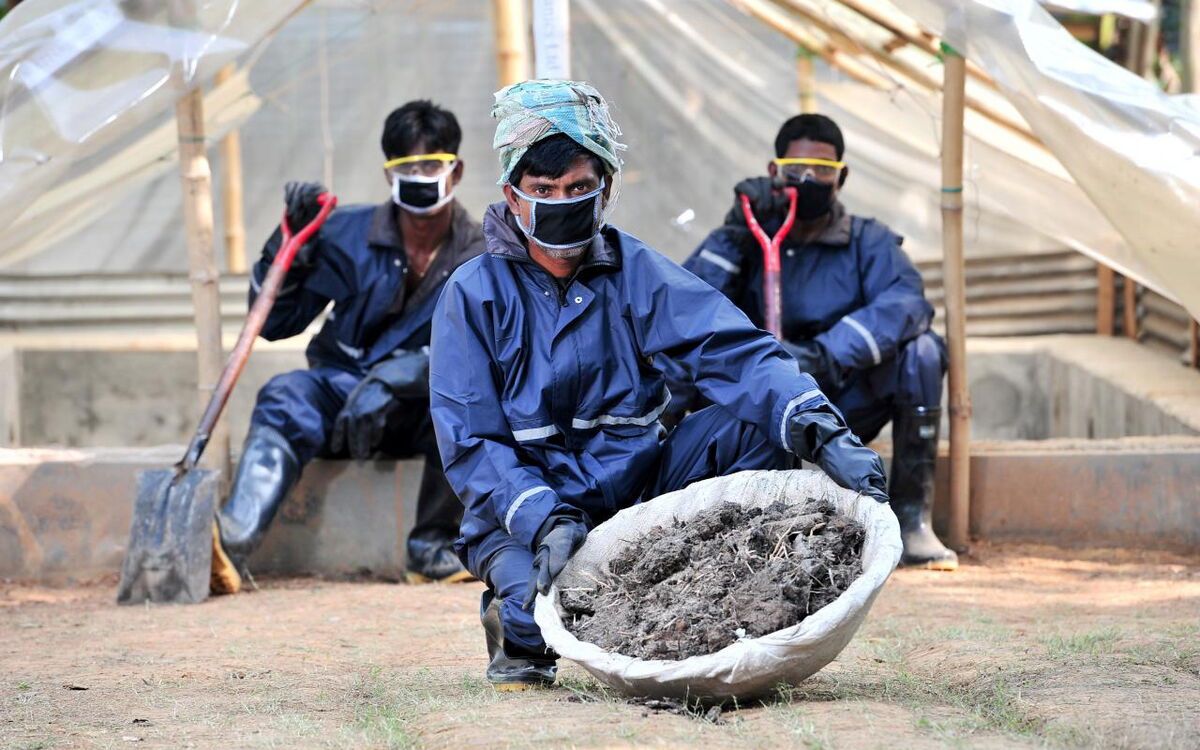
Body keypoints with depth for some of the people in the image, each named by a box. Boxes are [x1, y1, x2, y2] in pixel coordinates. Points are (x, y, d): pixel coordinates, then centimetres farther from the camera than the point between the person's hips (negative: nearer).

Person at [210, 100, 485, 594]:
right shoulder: (347, 235, 1)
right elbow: (274, 323, 3)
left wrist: (389, 381, -36)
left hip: (419, 412, -1)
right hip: (339, 387, 1)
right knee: (286, 396, -31)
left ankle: (433, 549, -20)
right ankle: (233, 541, -56)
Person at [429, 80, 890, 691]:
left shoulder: (635, 271, -1)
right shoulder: (473, 295, -7)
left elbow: (737, 353, -14)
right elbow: (470, 445, -11)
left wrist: (822, 431, -32)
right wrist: (545, 522, -29)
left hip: (635, 491, 3)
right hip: (522, 509, -3)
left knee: (752, 417, -18)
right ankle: (518, 624, 5)